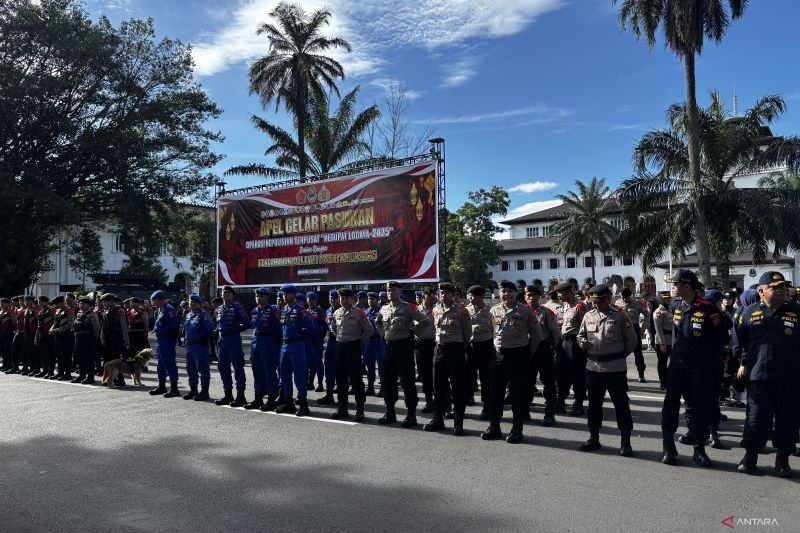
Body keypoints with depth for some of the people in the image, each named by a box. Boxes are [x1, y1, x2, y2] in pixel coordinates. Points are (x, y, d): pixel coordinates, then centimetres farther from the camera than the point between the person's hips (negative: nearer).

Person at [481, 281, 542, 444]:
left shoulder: (525, 311, -5)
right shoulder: (493, 311, 5)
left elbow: (536, 334, 3)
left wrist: (529, 353, 4)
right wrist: (492, 349, 10)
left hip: (518, 355, -3)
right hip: (498, 355, 4)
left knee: (518, 393, 3)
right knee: (495, 392, 7)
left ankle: (517, 430, 14)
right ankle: (494, 427, 20)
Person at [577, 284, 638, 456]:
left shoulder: (620, 315, -6)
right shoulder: (588, 316, 6)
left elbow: (631, 340, 0)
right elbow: (580, 335, 18)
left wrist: (619, 356, 6)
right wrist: (582, 342, -4)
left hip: (615, 368, -4)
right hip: (593, 367, 4)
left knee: (621, 404, 3)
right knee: (594, 404, 13)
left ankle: (625, 442, 14)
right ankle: (594, 438, 27)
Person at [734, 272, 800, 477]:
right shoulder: (750, 312, 3)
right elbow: (740, 340, 12)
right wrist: (744, 362, 11)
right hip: (758, 375, 0)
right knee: (756, 417, 5)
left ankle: (782, 459, 23)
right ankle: (750, 455, 18)